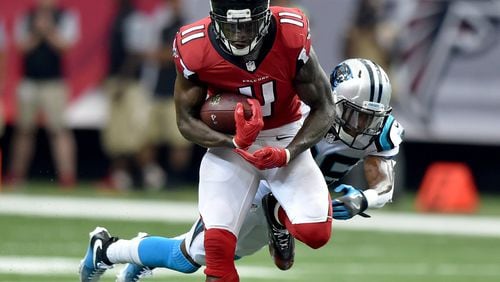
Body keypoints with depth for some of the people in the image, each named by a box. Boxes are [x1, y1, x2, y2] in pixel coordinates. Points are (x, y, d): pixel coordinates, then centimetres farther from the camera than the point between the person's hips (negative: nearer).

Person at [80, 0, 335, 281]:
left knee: (315, 232, -20)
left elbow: (323, 108, -10)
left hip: (286, 139, 0)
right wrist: (235, 144, -24)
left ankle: (279, 214, 15)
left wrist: (288, 153, -24)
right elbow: (187, 120, -7)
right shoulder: (194, 49, -21)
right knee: (217, 247, -15)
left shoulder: (291, 37, -23)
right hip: (230, 141, 0)